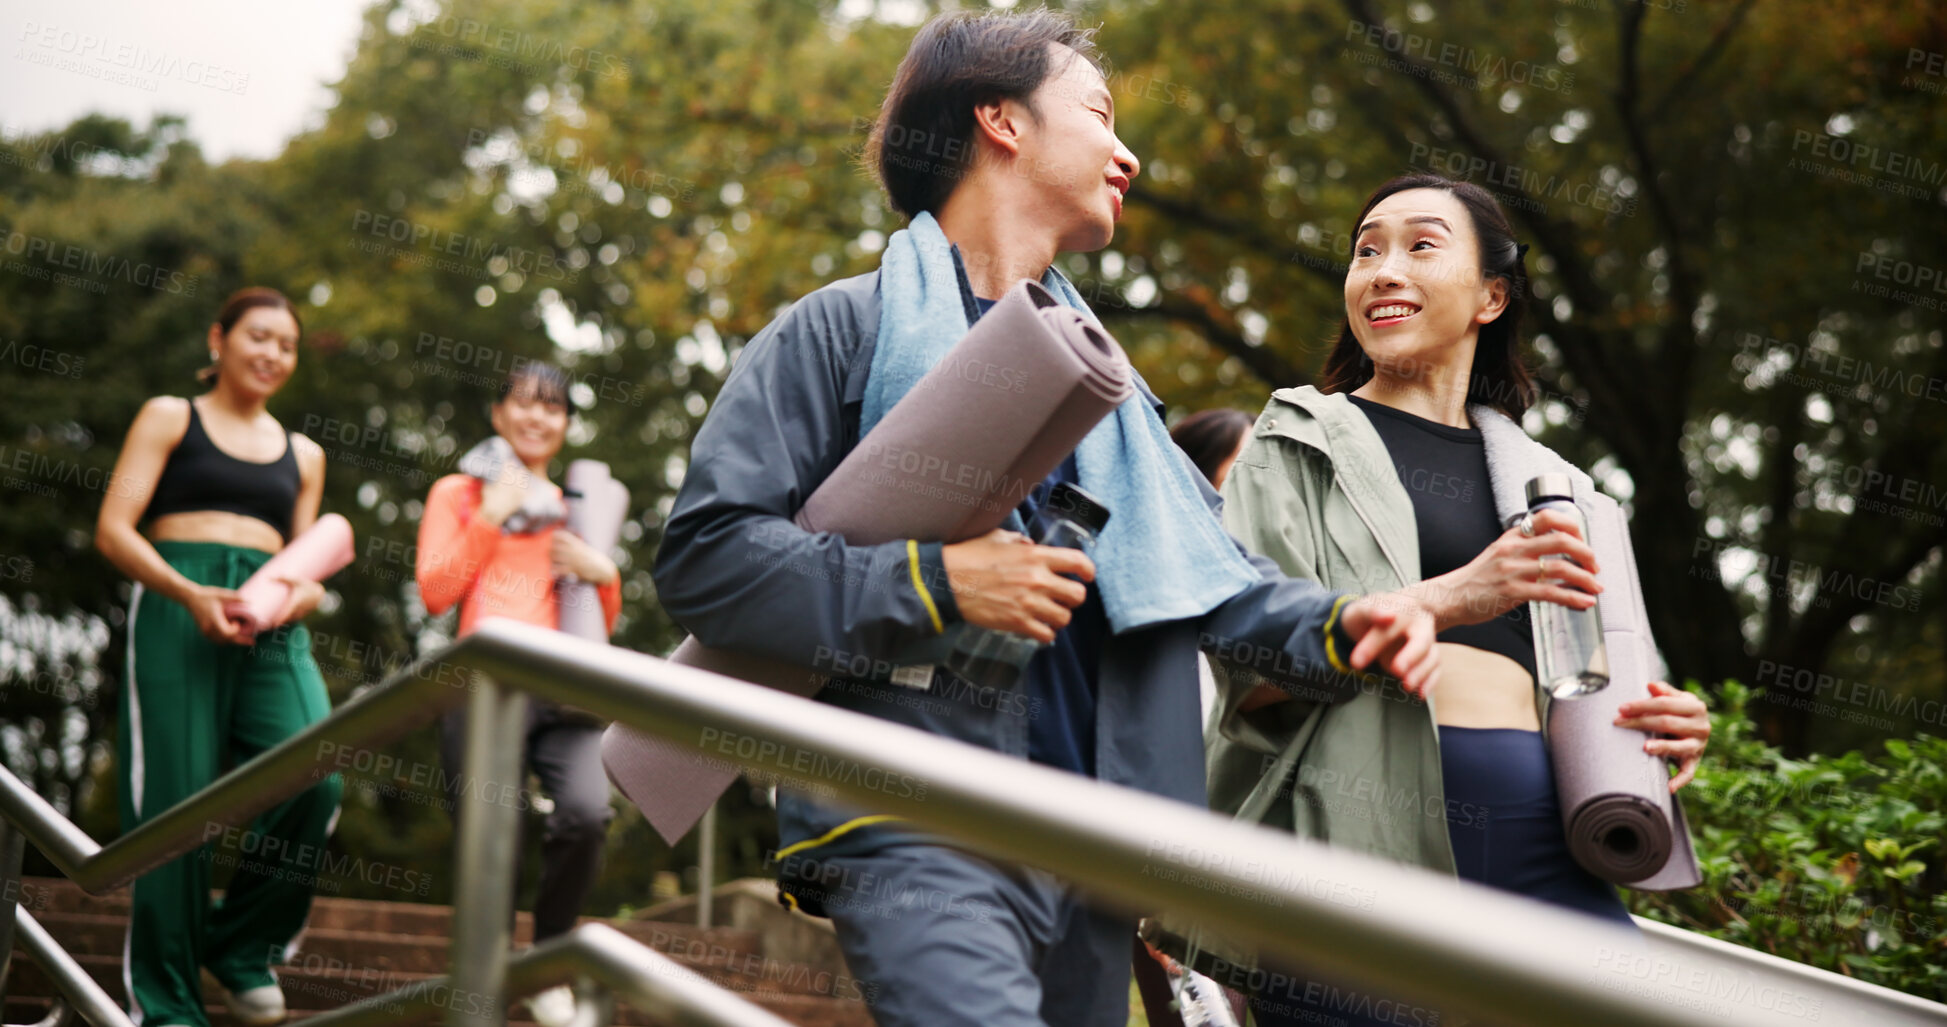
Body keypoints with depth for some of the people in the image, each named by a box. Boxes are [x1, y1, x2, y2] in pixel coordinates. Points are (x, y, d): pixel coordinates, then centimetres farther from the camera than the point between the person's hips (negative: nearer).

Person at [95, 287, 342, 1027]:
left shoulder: (303, 456, 24)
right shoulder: (170, 419, 12)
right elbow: (113, 530, 1)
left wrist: (304, 593, -2)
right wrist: (191, 594, -15)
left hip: (272, 626, 3)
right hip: (175, 609, -3)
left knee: (317, 781, -20)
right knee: (174, 807, -8)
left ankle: (245, 949, 2)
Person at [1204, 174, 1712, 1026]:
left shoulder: (1545, 480, 23)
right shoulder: (1300, 445, 9)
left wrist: (1664, 730, 5)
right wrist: (1446, 599, -17)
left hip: (1545, 854, 4)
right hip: (1365, 840, -4)